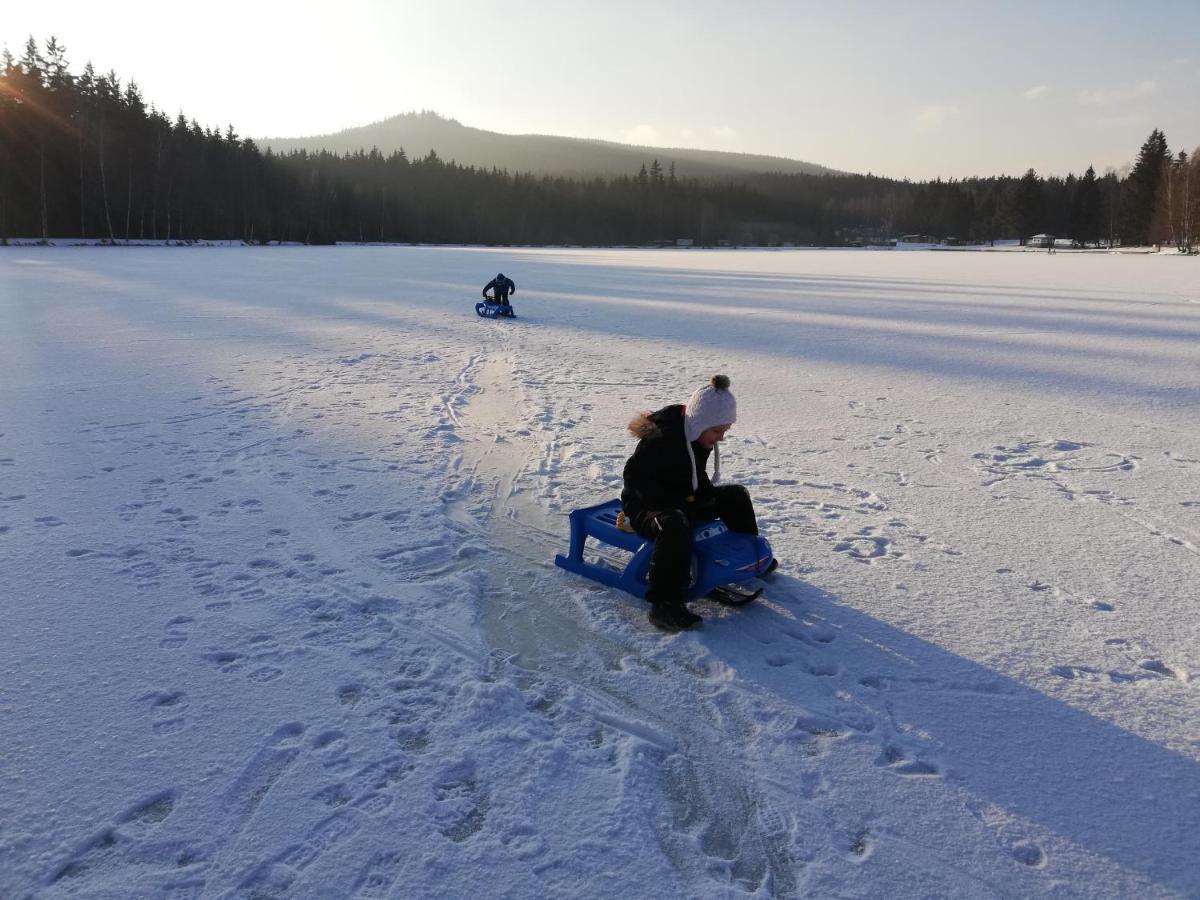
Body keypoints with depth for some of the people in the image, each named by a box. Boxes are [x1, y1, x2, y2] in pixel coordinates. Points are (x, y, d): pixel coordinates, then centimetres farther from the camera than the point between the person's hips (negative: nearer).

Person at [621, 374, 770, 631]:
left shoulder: (699, 436, 1)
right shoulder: (661, 438, -28)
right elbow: (635, 477, -23)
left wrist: (704, 494, -3)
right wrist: (678, 501, -26)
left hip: (683, 501, 9)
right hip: (644, 505, -9)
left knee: (736, 495, 10)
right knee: (674, 524, -41)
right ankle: (665, 604, -40)